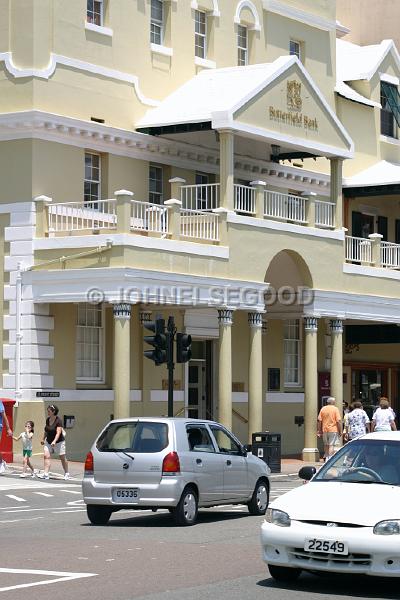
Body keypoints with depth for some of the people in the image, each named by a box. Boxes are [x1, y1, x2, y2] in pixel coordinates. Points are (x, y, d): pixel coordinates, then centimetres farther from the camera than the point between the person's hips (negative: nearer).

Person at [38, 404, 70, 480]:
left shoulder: (58, 421, -19)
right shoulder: (47, 420, 2)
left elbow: (58, 433, -26)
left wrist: (54, 441, -38)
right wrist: (43, 439, 21)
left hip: (59, 442, -6)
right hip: (49, 441, 6)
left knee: (62, 458, 6)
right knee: (46, 456, -11)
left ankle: (66, 474, 22)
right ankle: (46, 474, -14)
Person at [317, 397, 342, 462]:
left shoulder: (323, 409, 5)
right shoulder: (335, 409, -6)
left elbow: (319, 421, 5)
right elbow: (338, 421, -10)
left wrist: (319, 431, 11)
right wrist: (340, 431, -4)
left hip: (325, 430, 4)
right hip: (333, 430, -4)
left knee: (326, 445, 17)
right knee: (331, 445, -4)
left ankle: (326, 458, 22)